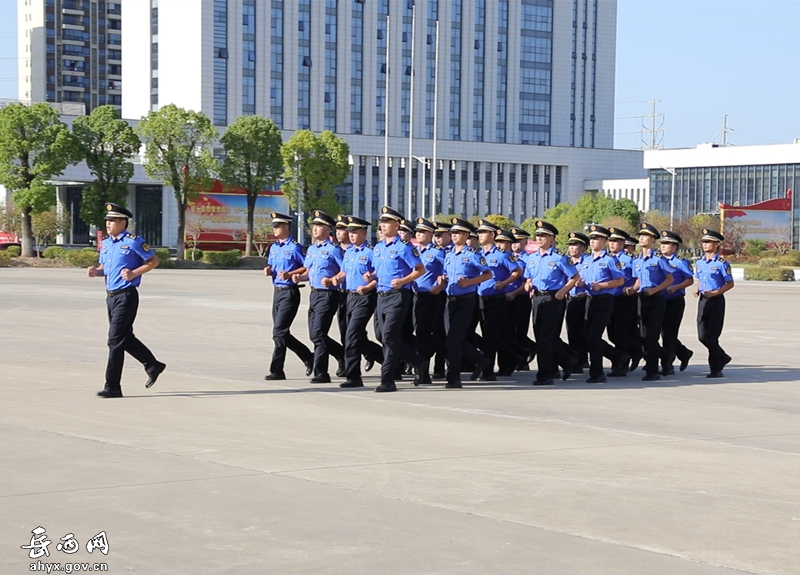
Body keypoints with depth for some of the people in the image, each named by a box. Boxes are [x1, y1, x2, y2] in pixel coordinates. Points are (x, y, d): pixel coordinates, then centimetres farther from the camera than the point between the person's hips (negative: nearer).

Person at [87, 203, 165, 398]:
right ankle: (153, 366, 35)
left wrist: (134, 273, -17)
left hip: (126, 296, -8)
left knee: (116, 340, -8)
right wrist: (95, 271, -1)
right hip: (111, 296, 8)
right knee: (126, 338, 17)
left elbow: (154, 261, -5)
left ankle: (112, 386, -4)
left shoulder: (134, 242, -10)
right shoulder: (105, 244, 12)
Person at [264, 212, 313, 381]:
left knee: (279, 332, -10)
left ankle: (276, 370, -4)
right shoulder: (273, 247, 13)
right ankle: (308, 357, 27)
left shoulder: (295, 248, -11)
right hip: (277, 291, 9)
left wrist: (290, 274, -21)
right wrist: (269, 270, 2)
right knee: (281, 333, 12)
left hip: (290, 293, -9)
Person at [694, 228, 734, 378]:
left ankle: (716, 368, 5)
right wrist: (697, 290, 2)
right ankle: (723, 358, 28)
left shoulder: (721, 263, -10)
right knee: (702, 336, 6)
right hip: (703, 300, 6)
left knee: (711, 336, -6)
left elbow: (730, 284, -8)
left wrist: (715, 292, -19)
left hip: (716, 300, -6)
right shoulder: (699, 262, 10)